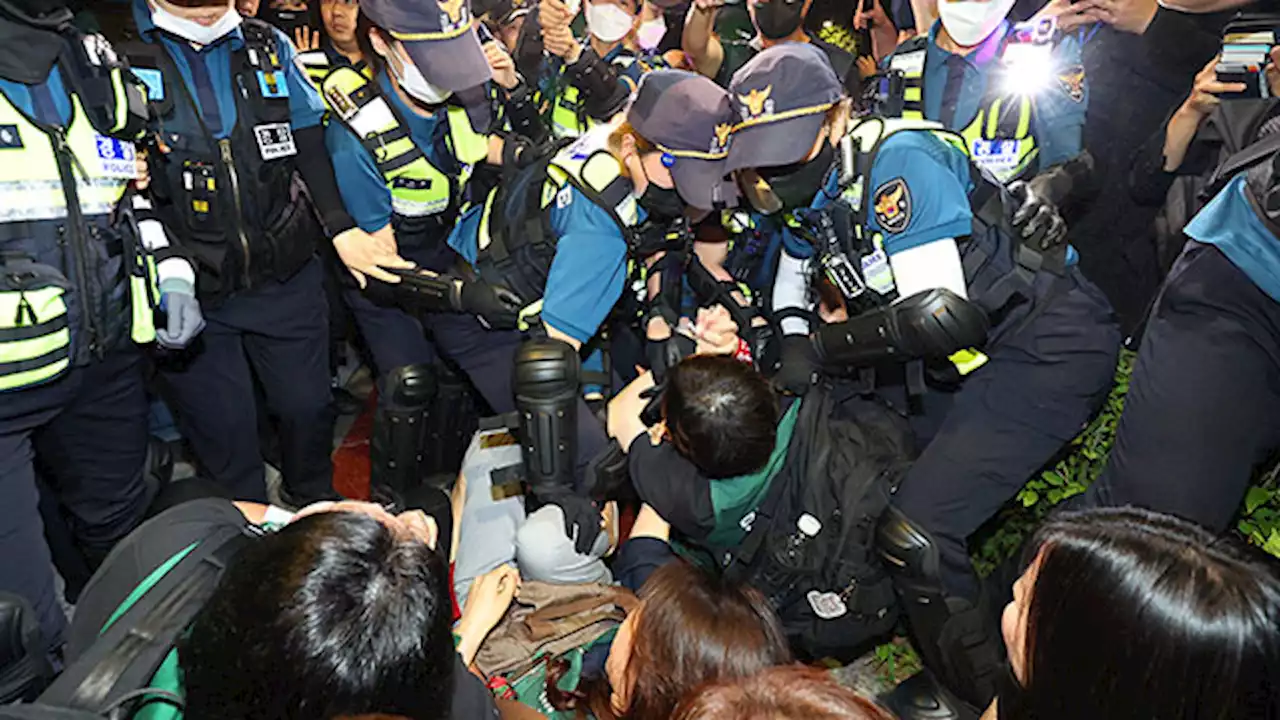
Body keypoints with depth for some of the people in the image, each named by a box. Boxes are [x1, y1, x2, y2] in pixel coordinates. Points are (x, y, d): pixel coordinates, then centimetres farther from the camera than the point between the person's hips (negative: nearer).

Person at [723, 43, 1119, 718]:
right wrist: (790, 347, 4)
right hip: (965, 358, 9)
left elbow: (939, 315, -30)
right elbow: (794, 267, 24)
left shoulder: (899, 160, -23)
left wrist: (824, 345, -16)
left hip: (1050, 344, -9)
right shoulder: (812, 181, 4)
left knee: (913, 531, -20)